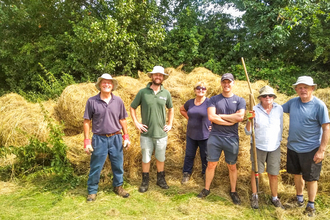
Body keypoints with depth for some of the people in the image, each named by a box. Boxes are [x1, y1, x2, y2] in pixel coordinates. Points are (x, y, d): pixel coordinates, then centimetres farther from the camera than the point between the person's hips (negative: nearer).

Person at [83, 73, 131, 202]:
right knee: (96, 167, 7)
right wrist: (87, 141, -6)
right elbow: (86, 121, -3)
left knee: (118, 165, 13)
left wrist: (126, 136, 6)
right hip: (99, 139, -2)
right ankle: (92, 191, 26)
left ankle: (118, 186, 34)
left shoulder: (118, 101, 2)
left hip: (116, 138, 2)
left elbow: (122, 120, 9)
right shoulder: (92, 101, -5)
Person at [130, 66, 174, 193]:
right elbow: (132, 108, 5)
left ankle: (161, 179, 33)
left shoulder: (166, 93, 3)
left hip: (161, 133, 2)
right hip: (146, 133, -1)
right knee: (146, 159, 8)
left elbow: (171, 109, 17)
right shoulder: (143, 92, -3)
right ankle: (145, 182, 26)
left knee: (160, 158, 13)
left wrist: (170, 124, 8)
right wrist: (136, 123, -3)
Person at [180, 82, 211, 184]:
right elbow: (182, 109, 21)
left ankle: (205, 174, 33)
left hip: (205, 135, -4)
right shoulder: (190, 102, 2)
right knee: (189, 155, 14)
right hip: (191, 134, 4)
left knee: (205, 156, 12)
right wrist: (188, 118, 8)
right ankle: (187, 173, 31)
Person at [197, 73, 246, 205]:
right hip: (215, 137, 0)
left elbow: (240, 117, -15)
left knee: (232, 166, 12)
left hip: (232, 138, 0)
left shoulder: (240, 100, 2)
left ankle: (233, 191, 29)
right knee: (211, 164, 8)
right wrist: (231, 121, -13)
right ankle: (206, 189, 25)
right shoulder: (214, 99, 2)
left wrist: (220, 116, -11)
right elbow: (211, 117, -13)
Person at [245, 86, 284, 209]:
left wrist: (279, 141, 16)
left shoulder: (279, 109, -2)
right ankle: (254, 196, 29)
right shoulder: (255, 110, -9)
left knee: (274, 174, 7)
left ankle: (274, 198, 29)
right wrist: (249, 120, -25)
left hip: (274, 147, 2)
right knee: (255, 171, 9)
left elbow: (280, 127, 12)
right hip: (258, 146, -1)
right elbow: (248, 132, -8)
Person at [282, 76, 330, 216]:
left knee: (311, 178, 10)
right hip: (293, 147, 5)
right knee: (297, 174, 20)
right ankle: (299, 198, 42)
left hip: (311, 150, -5)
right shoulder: (293, 102, -1)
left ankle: (311, 205, 30)